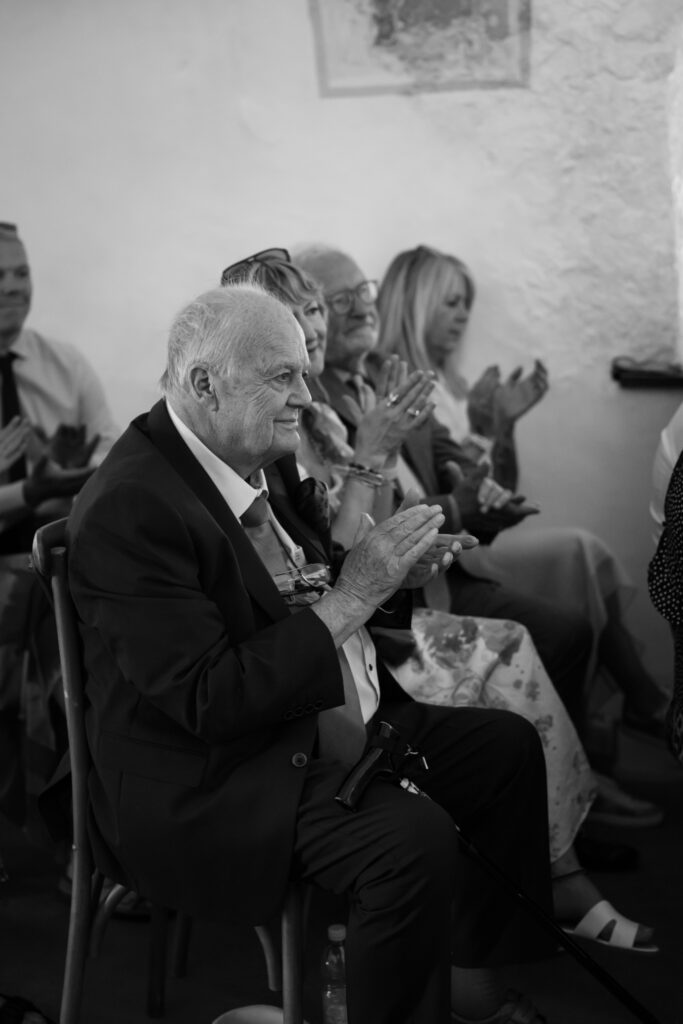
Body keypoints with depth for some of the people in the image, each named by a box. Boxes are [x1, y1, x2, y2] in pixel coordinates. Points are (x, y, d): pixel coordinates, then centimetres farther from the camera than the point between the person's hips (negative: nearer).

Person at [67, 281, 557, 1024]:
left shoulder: (259, 456, 4)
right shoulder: (128, 510, -24)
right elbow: (208, 699, -27)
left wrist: (394, 574, -5)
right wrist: (350, 595, -25)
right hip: (216, 786, -10)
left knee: (508, 746, 10)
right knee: (417, 840, -30)